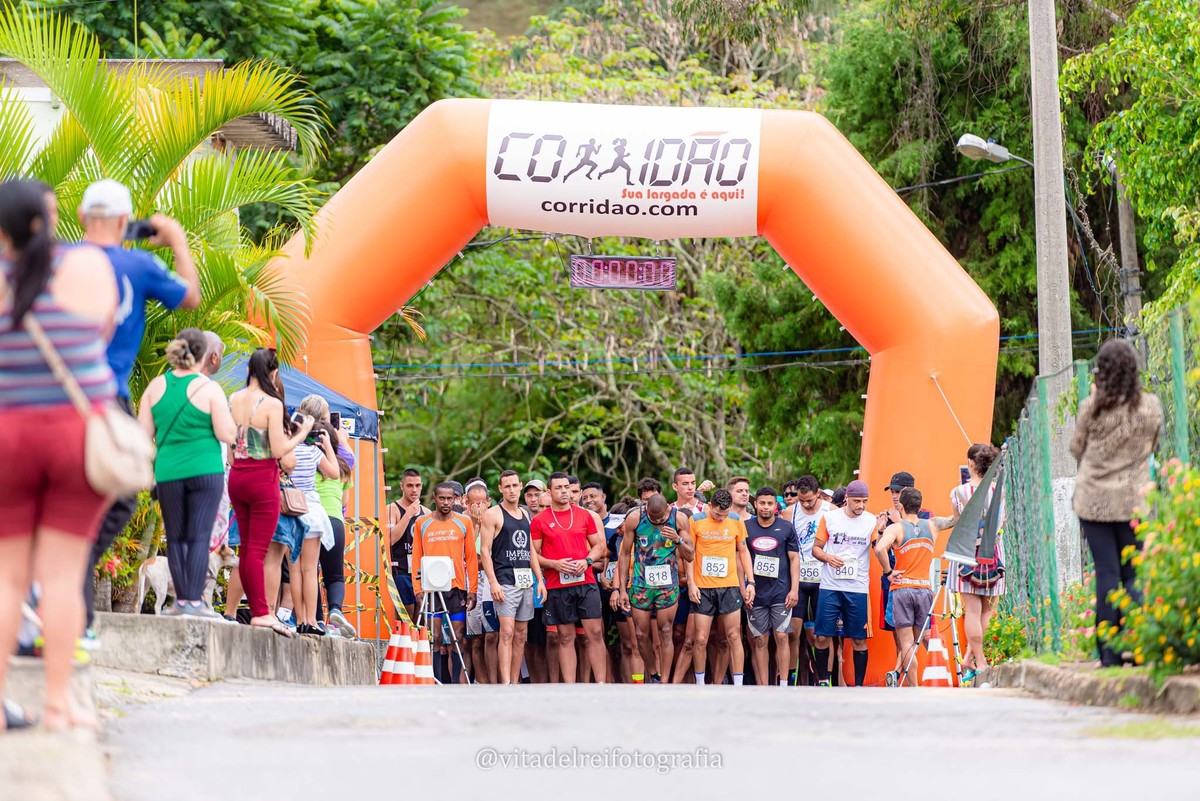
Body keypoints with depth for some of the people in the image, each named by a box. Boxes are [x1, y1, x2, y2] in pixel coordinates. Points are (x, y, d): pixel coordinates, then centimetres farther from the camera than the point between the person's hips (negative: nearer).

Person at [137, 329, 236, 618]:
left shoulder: (156, 387, 3)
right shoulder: (209, 389, -7)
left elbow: (144, 432, 4)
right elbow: (226, 434, -8)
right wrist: (225, 411, 9)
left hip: (168, 472, 3)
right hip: (205, 470, -3)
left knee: (175, 537, 9)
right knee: (199, 536, -4)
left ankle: (181, 599, 7)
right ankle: (194, 600, -10)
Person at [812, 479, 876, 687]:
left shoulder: (871, 522, 1)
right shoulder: (830, 518, 4)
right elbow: (816, 548, 10)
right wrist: (827, 557, -11)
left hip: (858, 589, 0)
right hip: (830, 586, 0)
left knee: (859, 639, 1)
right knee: (823, 636, 0)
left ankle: (859, 685, 9)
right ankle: (823, 680, 17)